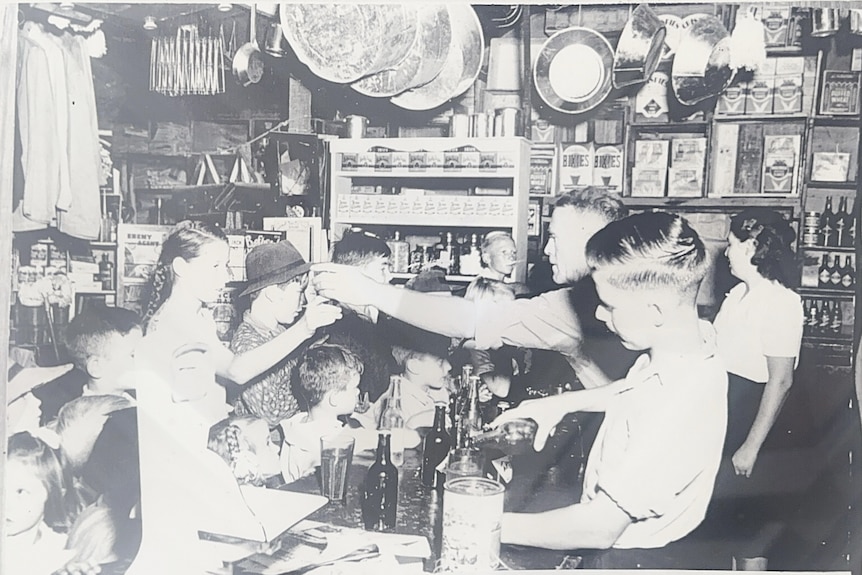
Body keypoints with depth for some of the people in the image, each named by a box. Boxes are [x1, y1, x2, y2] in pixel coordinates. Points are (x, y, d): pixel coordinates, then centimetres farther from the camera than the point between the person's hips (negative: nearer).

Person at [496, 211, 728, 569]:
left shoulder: (675, 412, -36)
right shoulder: (696, 335, -11)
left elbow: (599, 527, -29)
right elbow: (637, 388, 12)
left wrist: (497, 527, -21)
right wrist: (564, 402, 4)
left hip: (626, 559, -7)